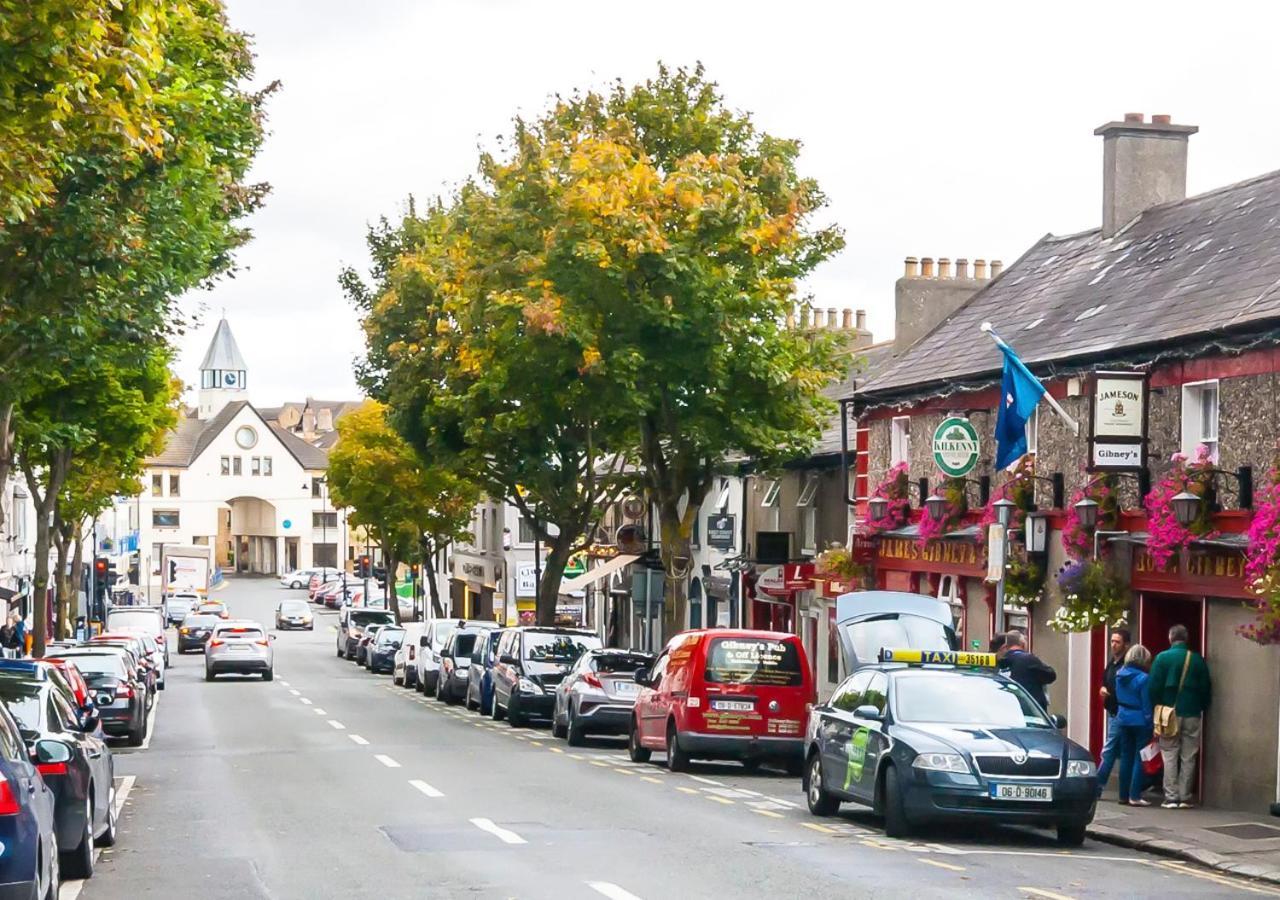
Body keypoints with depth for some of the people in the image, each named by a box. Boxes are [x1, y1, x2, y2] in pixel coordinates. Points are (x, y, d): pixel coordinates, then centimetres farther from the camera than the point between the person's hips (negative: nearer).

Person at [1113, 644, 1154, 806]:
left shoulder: (1119, 675, 4)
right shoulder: (1144, 678, -14)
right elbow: (1147, 704, -12)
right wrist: (1150, 724, -7)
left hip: (1122, 719, 6)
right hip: (1139, 721, -6)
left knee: (1126, 757, 12)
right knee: (1139, 758, 0)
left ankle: (1124, 795, 14)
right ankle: (1135, 796, -3)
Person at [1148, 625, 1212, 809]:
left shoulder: (1163, 658, -5)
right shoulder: (1198, 660, 2)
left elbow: (1153, 687, -6)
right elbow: (1206, 689, 7)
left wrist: (1155, 708, 5)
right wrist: (1203, 710, 17)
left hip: (1170, 713, -2)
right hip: (1192, 714, 2)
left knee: (1169, 755, 3)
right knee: (1188, 757, 7)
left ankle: (1171, 797, -1)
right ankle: (1185, 798, 6)